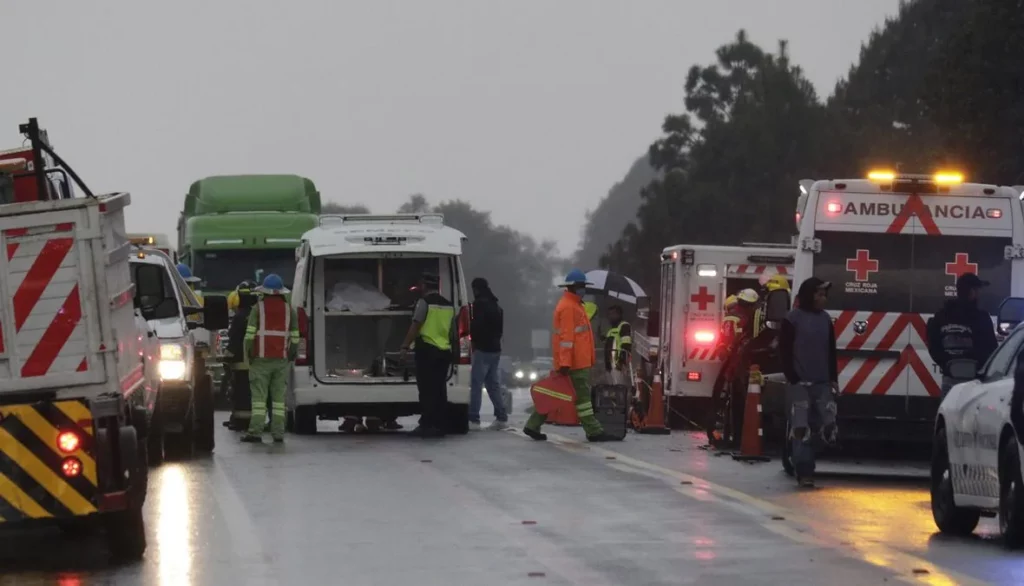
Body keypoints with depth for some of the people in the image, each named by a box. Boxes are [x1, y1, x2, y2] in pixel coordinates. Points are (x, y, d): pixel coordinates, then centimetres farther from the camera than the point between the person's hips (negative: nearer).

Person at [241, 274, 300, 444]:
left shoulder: (258, 308, -2)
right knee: (279, 396, 6)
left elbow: (250, 334, -7)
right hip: (282, 359, 3)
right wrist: (292, 356, 13)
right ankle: (278, 433, 3)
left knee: (259, 396, -2)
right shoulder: (289, 310, 8)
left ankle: (255, 432, -8)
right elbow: (295, 336, 5)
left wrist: (249, 355, 0)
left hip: (261, 359, -3)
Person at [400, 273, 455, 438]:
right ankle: (440, 426, 9)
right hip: (444, 351, 7)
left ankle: (427, 426, -8)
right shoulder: (448, 305, 14)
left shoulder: (424, 302, -7)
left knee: (427, 389, -5)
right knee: (439, 390, 9)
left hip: (427, 350, -7)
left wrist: (405, 346, -10)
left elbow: (416, 326, -13)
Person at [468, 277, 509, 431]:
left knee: (476, 384, -8)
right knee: (493, 384, 13)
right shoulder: (496, 306, 19)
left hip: (482, 349, -9)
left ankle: (473, 419, -13)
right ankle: (501, 418, 11)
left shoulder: (480, 304, -12)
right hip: (495, 348, 9)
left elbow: (476, 326, -19)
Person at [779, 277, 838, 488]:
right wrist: (793, 378, -11)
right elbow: (784, 351, -5)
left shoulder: (825, 318, 13)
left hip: (823, 383, 5)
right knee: (801, 430, -7)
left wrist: (833, 379, 10)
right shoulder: (793, 318, -4)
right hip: (800, 384, -5)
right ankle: (804, 474, -7)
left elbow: (831, 352, 17)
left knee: (829, 427, -1)